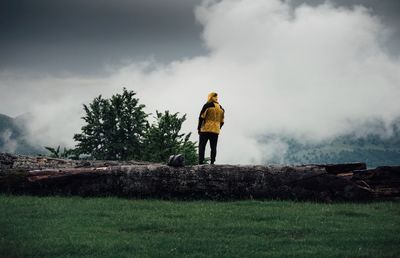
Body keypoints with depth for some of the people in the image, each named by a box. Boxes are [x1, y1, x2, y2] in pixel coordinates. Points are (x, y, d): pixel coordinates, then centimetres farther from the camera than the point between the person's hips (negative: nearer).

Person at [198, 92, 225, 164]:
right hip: (216, 131, 4)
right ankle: (212, 162, 0)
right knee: (213, 147, 6)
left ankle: (201, 162, -10)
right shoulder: (221, 108, 11)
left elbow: (201, 117, -8)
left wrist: (199, 128, -1)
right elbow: (222, 121, 13)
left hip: (205, 129, -4)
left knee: (202, 146, -1)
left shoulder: (207, 106, -5)